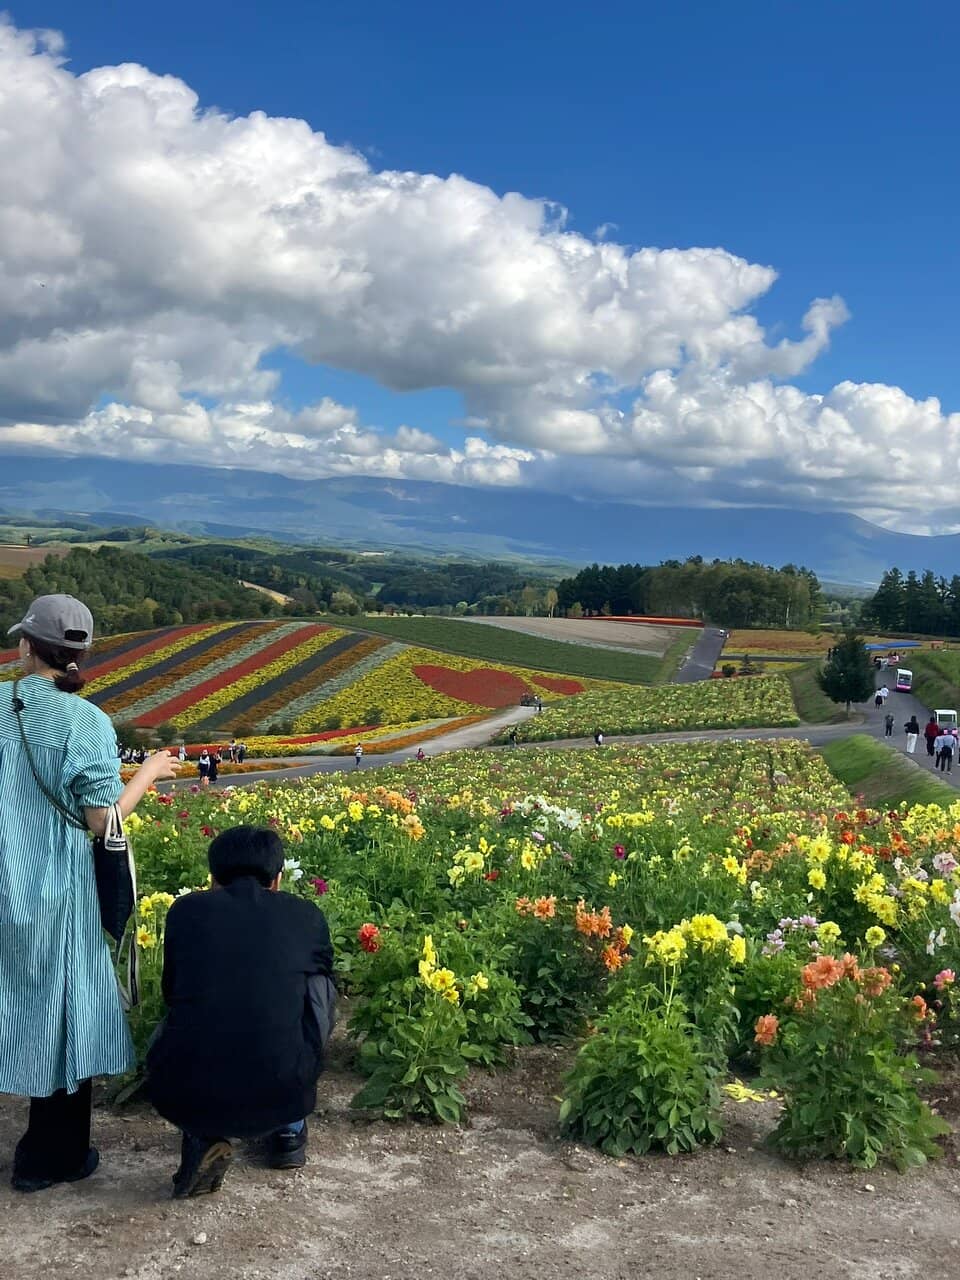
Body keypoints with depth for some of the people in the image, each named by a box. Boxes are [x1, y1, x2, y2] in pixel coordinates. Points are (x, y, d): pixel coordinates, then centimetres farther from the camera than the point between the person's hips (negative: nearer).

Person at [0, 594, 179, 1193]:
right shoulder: (87, 721, -13)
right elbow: (101, 820, -12)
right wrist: (149, 774, 2)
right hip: (56, 889, -3)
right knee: (61, 1008, 11)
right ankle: (53, 1156, 24)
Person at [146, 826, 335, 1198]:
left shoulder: (186, 908, 10)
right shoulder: (307, 915, 9)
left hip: (185, 1095, 1)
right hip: (281, 1093, 0)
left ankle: (203, 1136, 11)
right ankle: (289, 1130, 29)